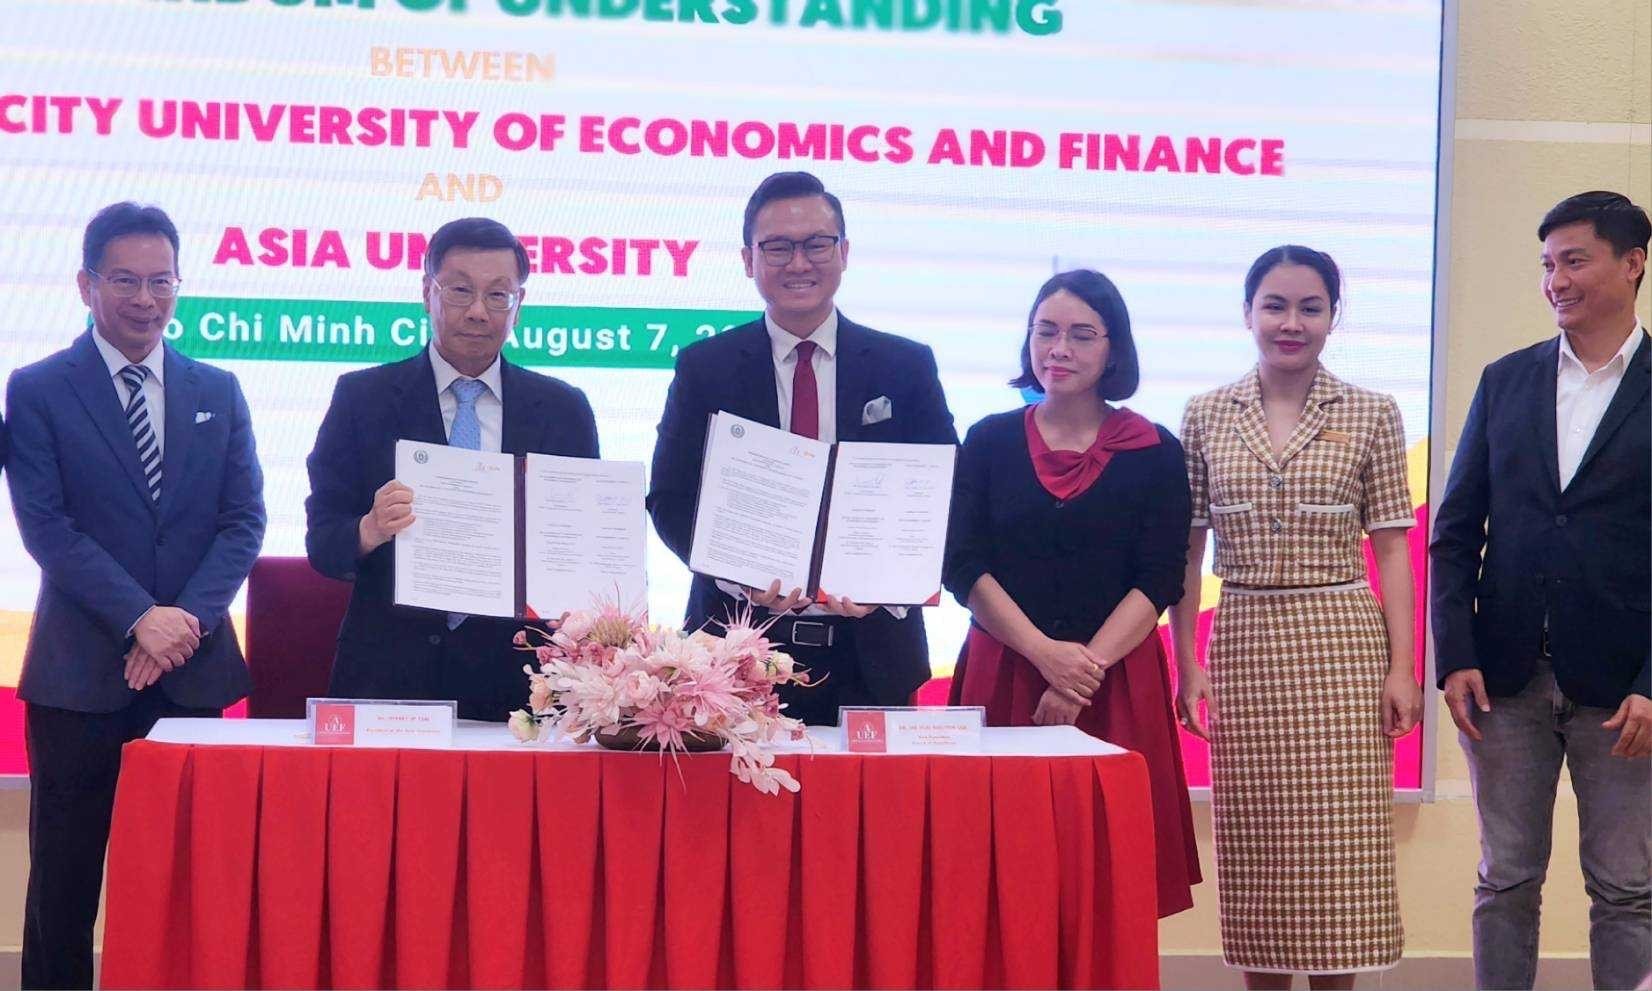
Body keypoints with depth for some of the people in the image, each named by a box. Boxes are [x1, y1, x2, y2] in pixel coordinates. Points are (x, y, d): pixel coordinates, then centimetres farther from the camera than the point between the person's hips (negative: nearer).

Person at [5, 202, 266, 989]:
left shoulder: (218, 392, 11)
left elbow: (244, 519, 4)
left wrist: (189, 618, -11)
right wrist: (139, 618, -17)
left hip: (194, 669, 3)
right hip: (80, 672, -3)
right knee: (65, 880, 3)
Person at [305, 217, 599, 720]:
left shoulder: (563, 409, 8)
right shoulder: (362, 397, 4)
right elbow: (321, 540, 1)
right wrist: (370, 531, -21)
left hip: (517, 679, 1)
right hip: (390, 674, -1)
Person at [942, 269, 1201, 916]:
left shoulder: (1153, 452, 5)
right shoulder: (990, 442, 8)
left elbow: (1159, 583, -1)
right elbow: (963, 568, 1)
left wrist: (1087, 667, -13)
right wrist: (1046, 653, -11)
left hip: (1117, 686, -1)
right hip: (1002, 676, 1)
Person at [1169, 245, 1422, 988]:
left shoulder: (1372, 416, 3)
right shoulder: (1205, 417, 6)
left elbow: (1391, 547, 2)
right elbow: (1187, 549, 8)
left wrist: (1403, 668, -4)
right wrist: (1187, 663, 2)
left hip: (1342, 646, -1)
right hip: (1242, 644, 1)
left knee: (1337, 851, -2)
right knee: (1254, 849, 5)